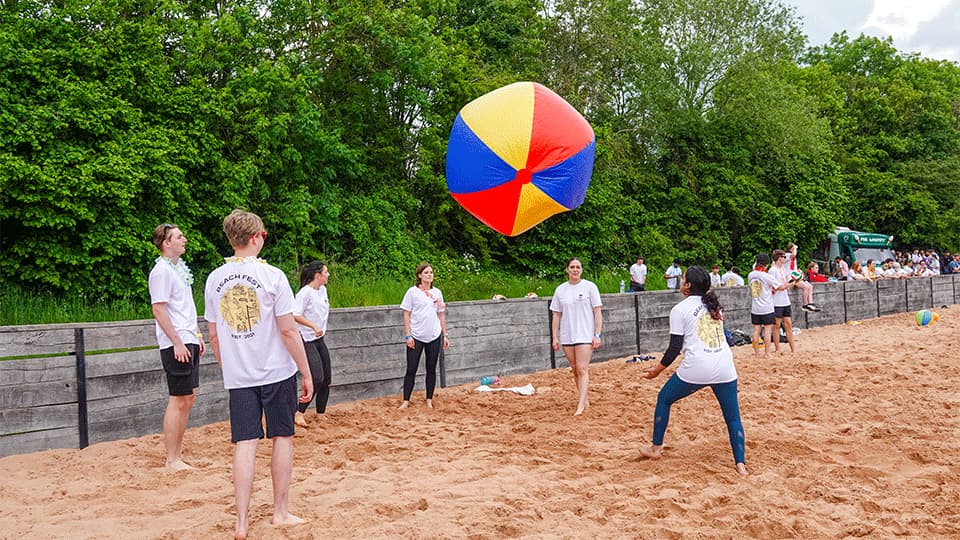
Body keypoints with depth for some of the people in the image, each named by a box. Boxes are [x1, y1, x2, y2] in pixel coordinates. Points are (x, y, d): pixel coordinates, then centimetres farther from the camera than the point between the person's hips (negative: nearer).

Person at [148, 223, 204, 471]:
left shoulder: (180, 268, 16)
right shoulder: (162, 271, -12)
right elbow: (159, 310, -17)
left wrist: (197, 334, 20)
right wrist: (177, 343, -20)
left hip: (188, 341, 9)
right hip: (175, 345, -9)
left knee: (189, 398, 12)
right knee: (178, 401, -5)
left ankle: (178, 453, 21)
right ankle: (172, 460, 3)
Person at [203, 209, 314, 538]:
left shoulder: (214, 280, 3)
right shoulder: (272, 275, -11)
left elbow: (214, 336, 10)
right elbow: (288, 330, -11)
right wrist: (306, 373, -4)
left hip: (237, 376, 4)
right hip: (277, 373, -3)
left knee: (245, 444, 5)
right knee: (282, 438, 10)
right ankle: (281, 512, 19)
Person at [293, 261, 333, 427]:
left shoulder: (323, 290, 9)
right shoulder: (305, 292, -18)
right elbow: (295, 315, -23)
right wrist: (314, 326, -29)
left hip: (319, 339, 9)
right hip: (306, 340, -9)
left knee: (326, 379, 9)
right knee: (317, 378, -18)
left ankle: (321, 414, 21)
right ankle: (299, 413, -6)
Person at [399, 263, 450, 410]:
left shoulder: (437, 292, 7)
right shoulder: (412, 291, -4)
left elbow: (441, 315, 13)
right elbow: (406, 314, -4)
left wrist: (444, 335, 10)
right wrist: (407, 335, -10)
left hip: (434, 337, 4)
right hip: (416, 337, -3)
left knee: (431, 369, 8)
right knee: (411, 370, -1)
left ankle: (429, 400, 17)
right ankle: (406, 400, 6)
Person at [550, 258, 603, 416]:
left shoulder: (589, 286, -2)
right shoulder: (560, 289, 6)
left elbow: (597, 312, -2)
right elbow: (556, 315, 9)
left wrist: (597, 335, -9)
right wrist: (555, 337, 3)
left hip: (585, 335, -4)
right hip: (566, 336, 4)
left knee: (582, 369, -11)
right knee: (575, 370, 10)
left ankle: (580, 405, -14)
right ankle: (585, 398, 25)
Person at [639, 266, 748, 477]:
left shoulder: (680, 309, -2)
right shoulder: (714, 304, 15)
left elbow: (675, 348, -4)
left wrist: (658, 368, 8)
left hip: (695, 369, -4)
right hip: (725, 369, 4)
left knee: (664, 398, 18)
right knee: (733, 417, 12)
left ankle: (656, 448, 25)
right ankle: (740, 464, 3)